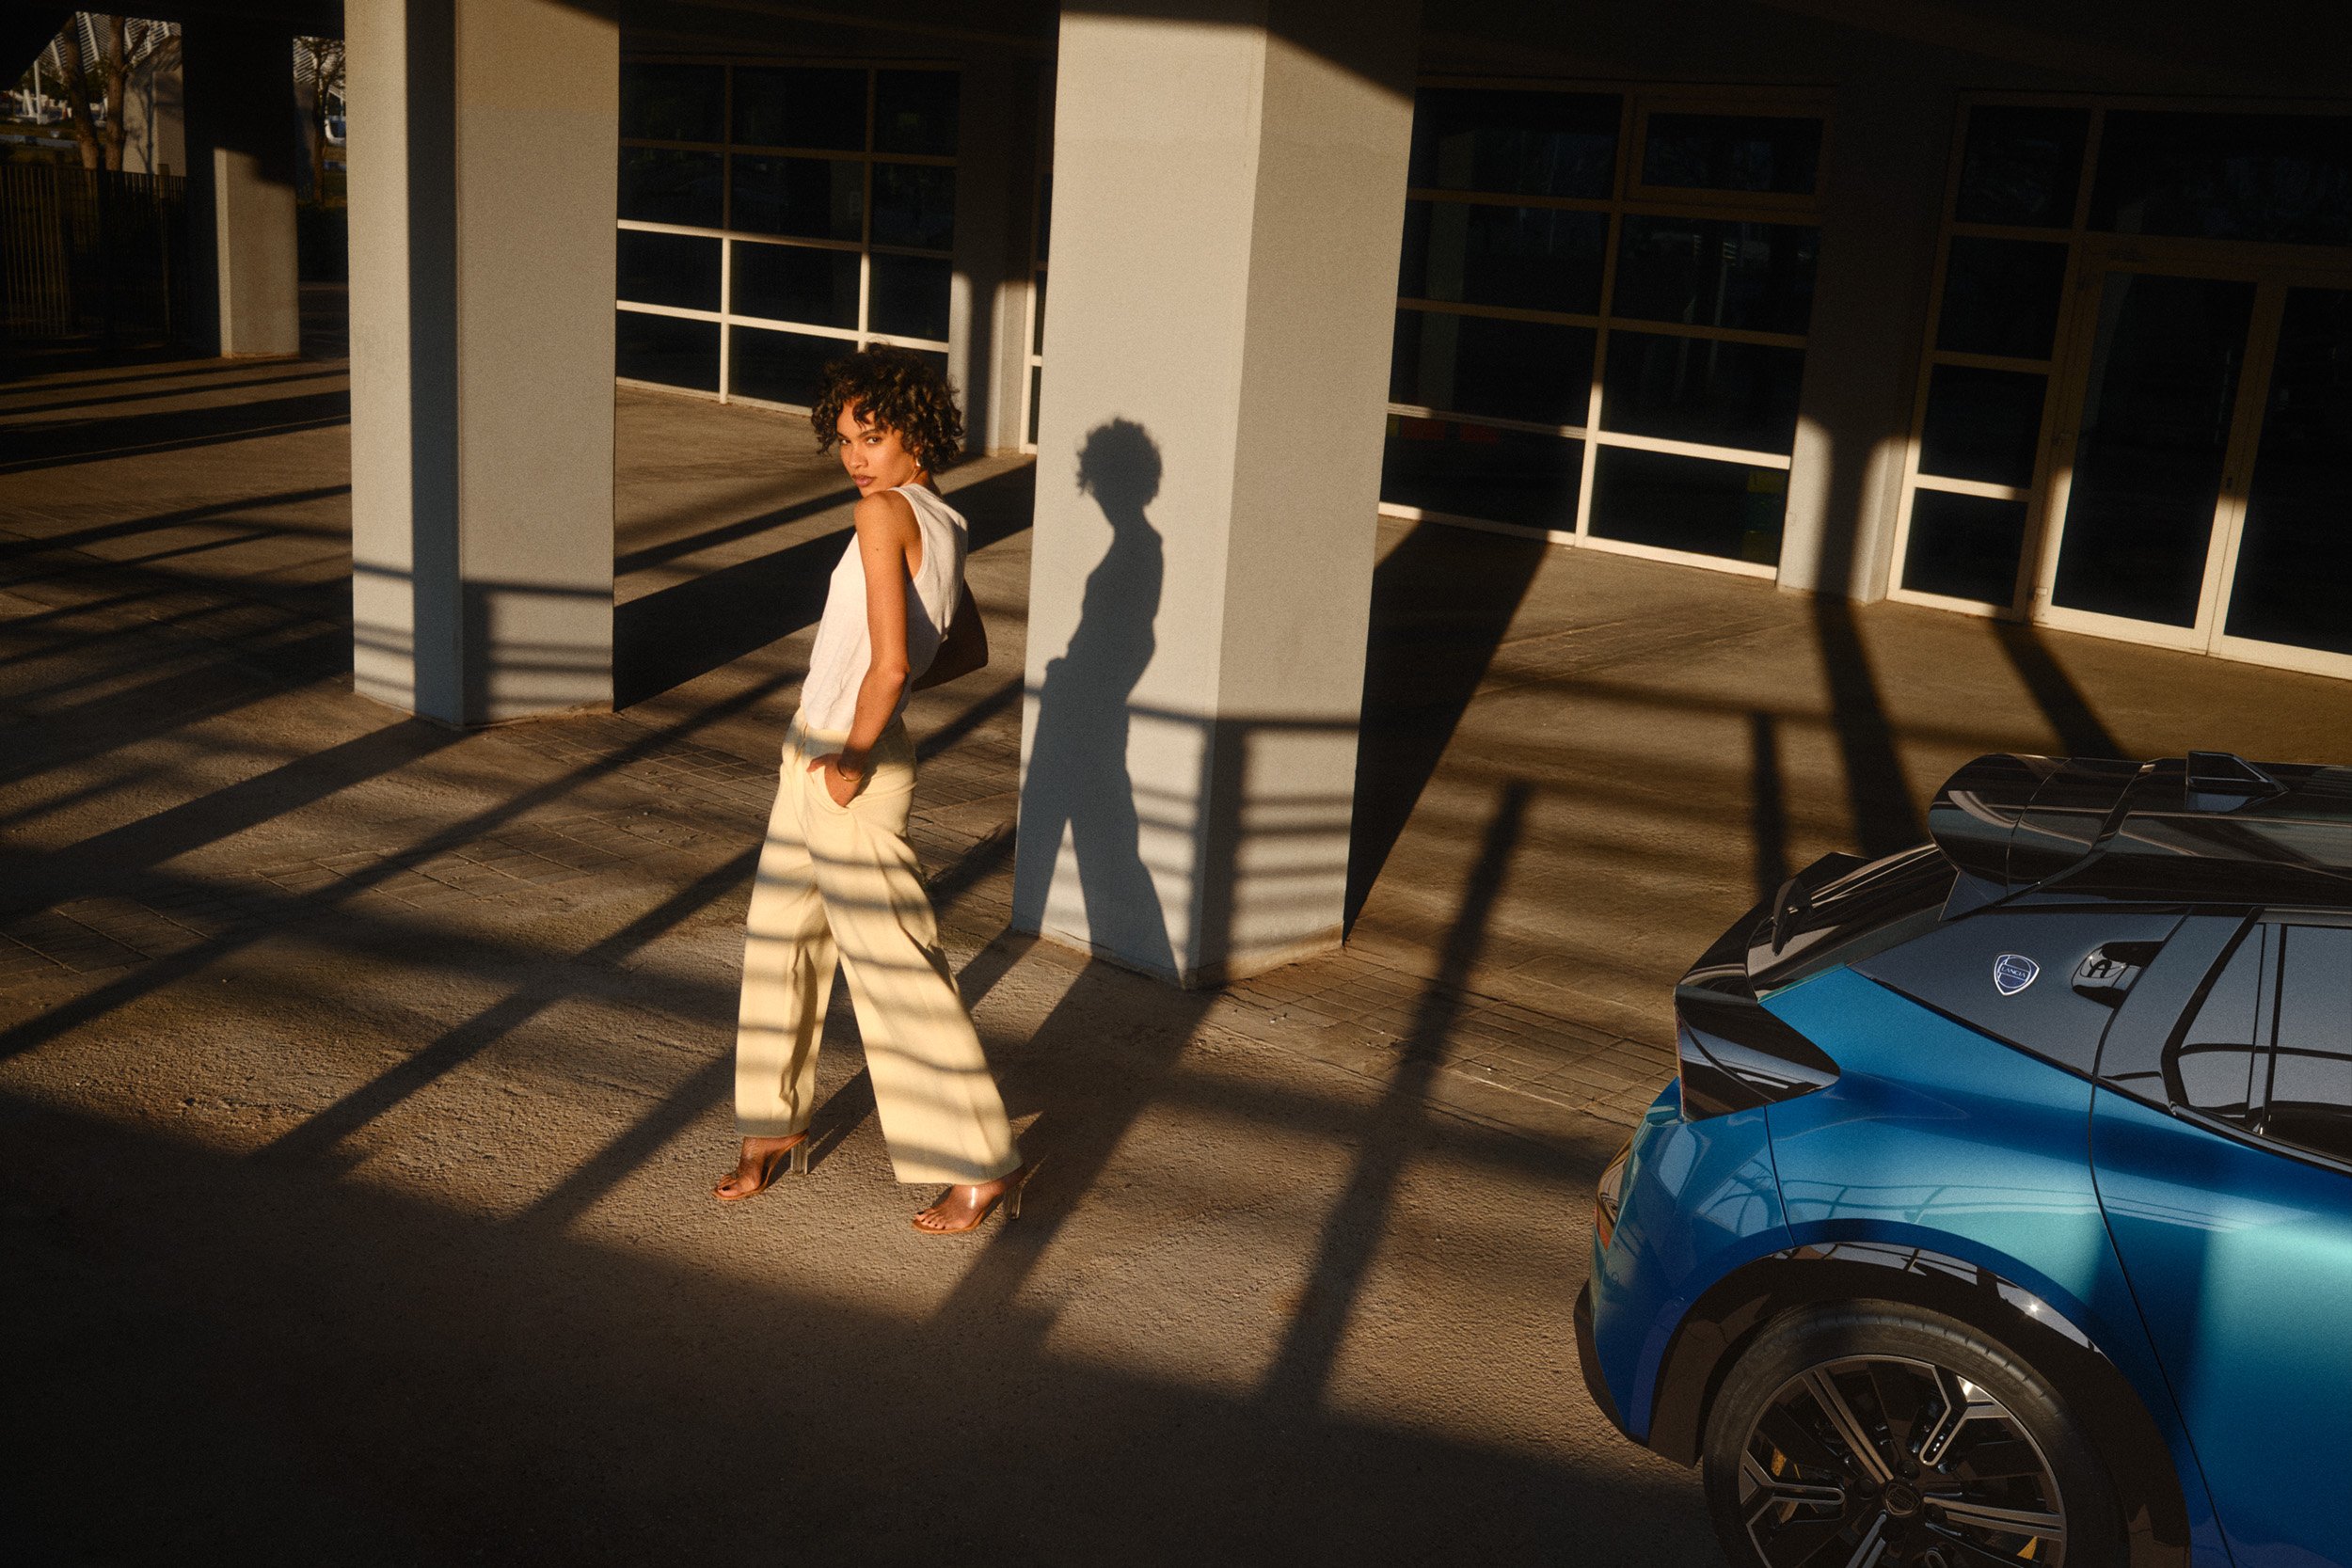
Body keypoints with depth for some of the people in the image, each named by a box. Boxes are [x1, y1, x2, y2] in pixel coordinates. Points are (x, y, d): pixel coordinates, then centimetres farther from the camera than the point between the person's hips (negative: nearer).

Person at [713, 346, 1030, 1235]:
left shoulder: (885, 511, -18)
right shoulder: (942, 525, 7)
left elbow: (890, 662, -26)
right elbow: (970, 652, 19)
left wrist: (854, 754, -13)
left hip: (849, 775, -9)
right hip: (815, 755, 9)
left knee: (896, 971, -2)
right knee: (779, 941, 19)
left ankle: (987, 1164, 8)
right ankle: (775, 1126, 34)